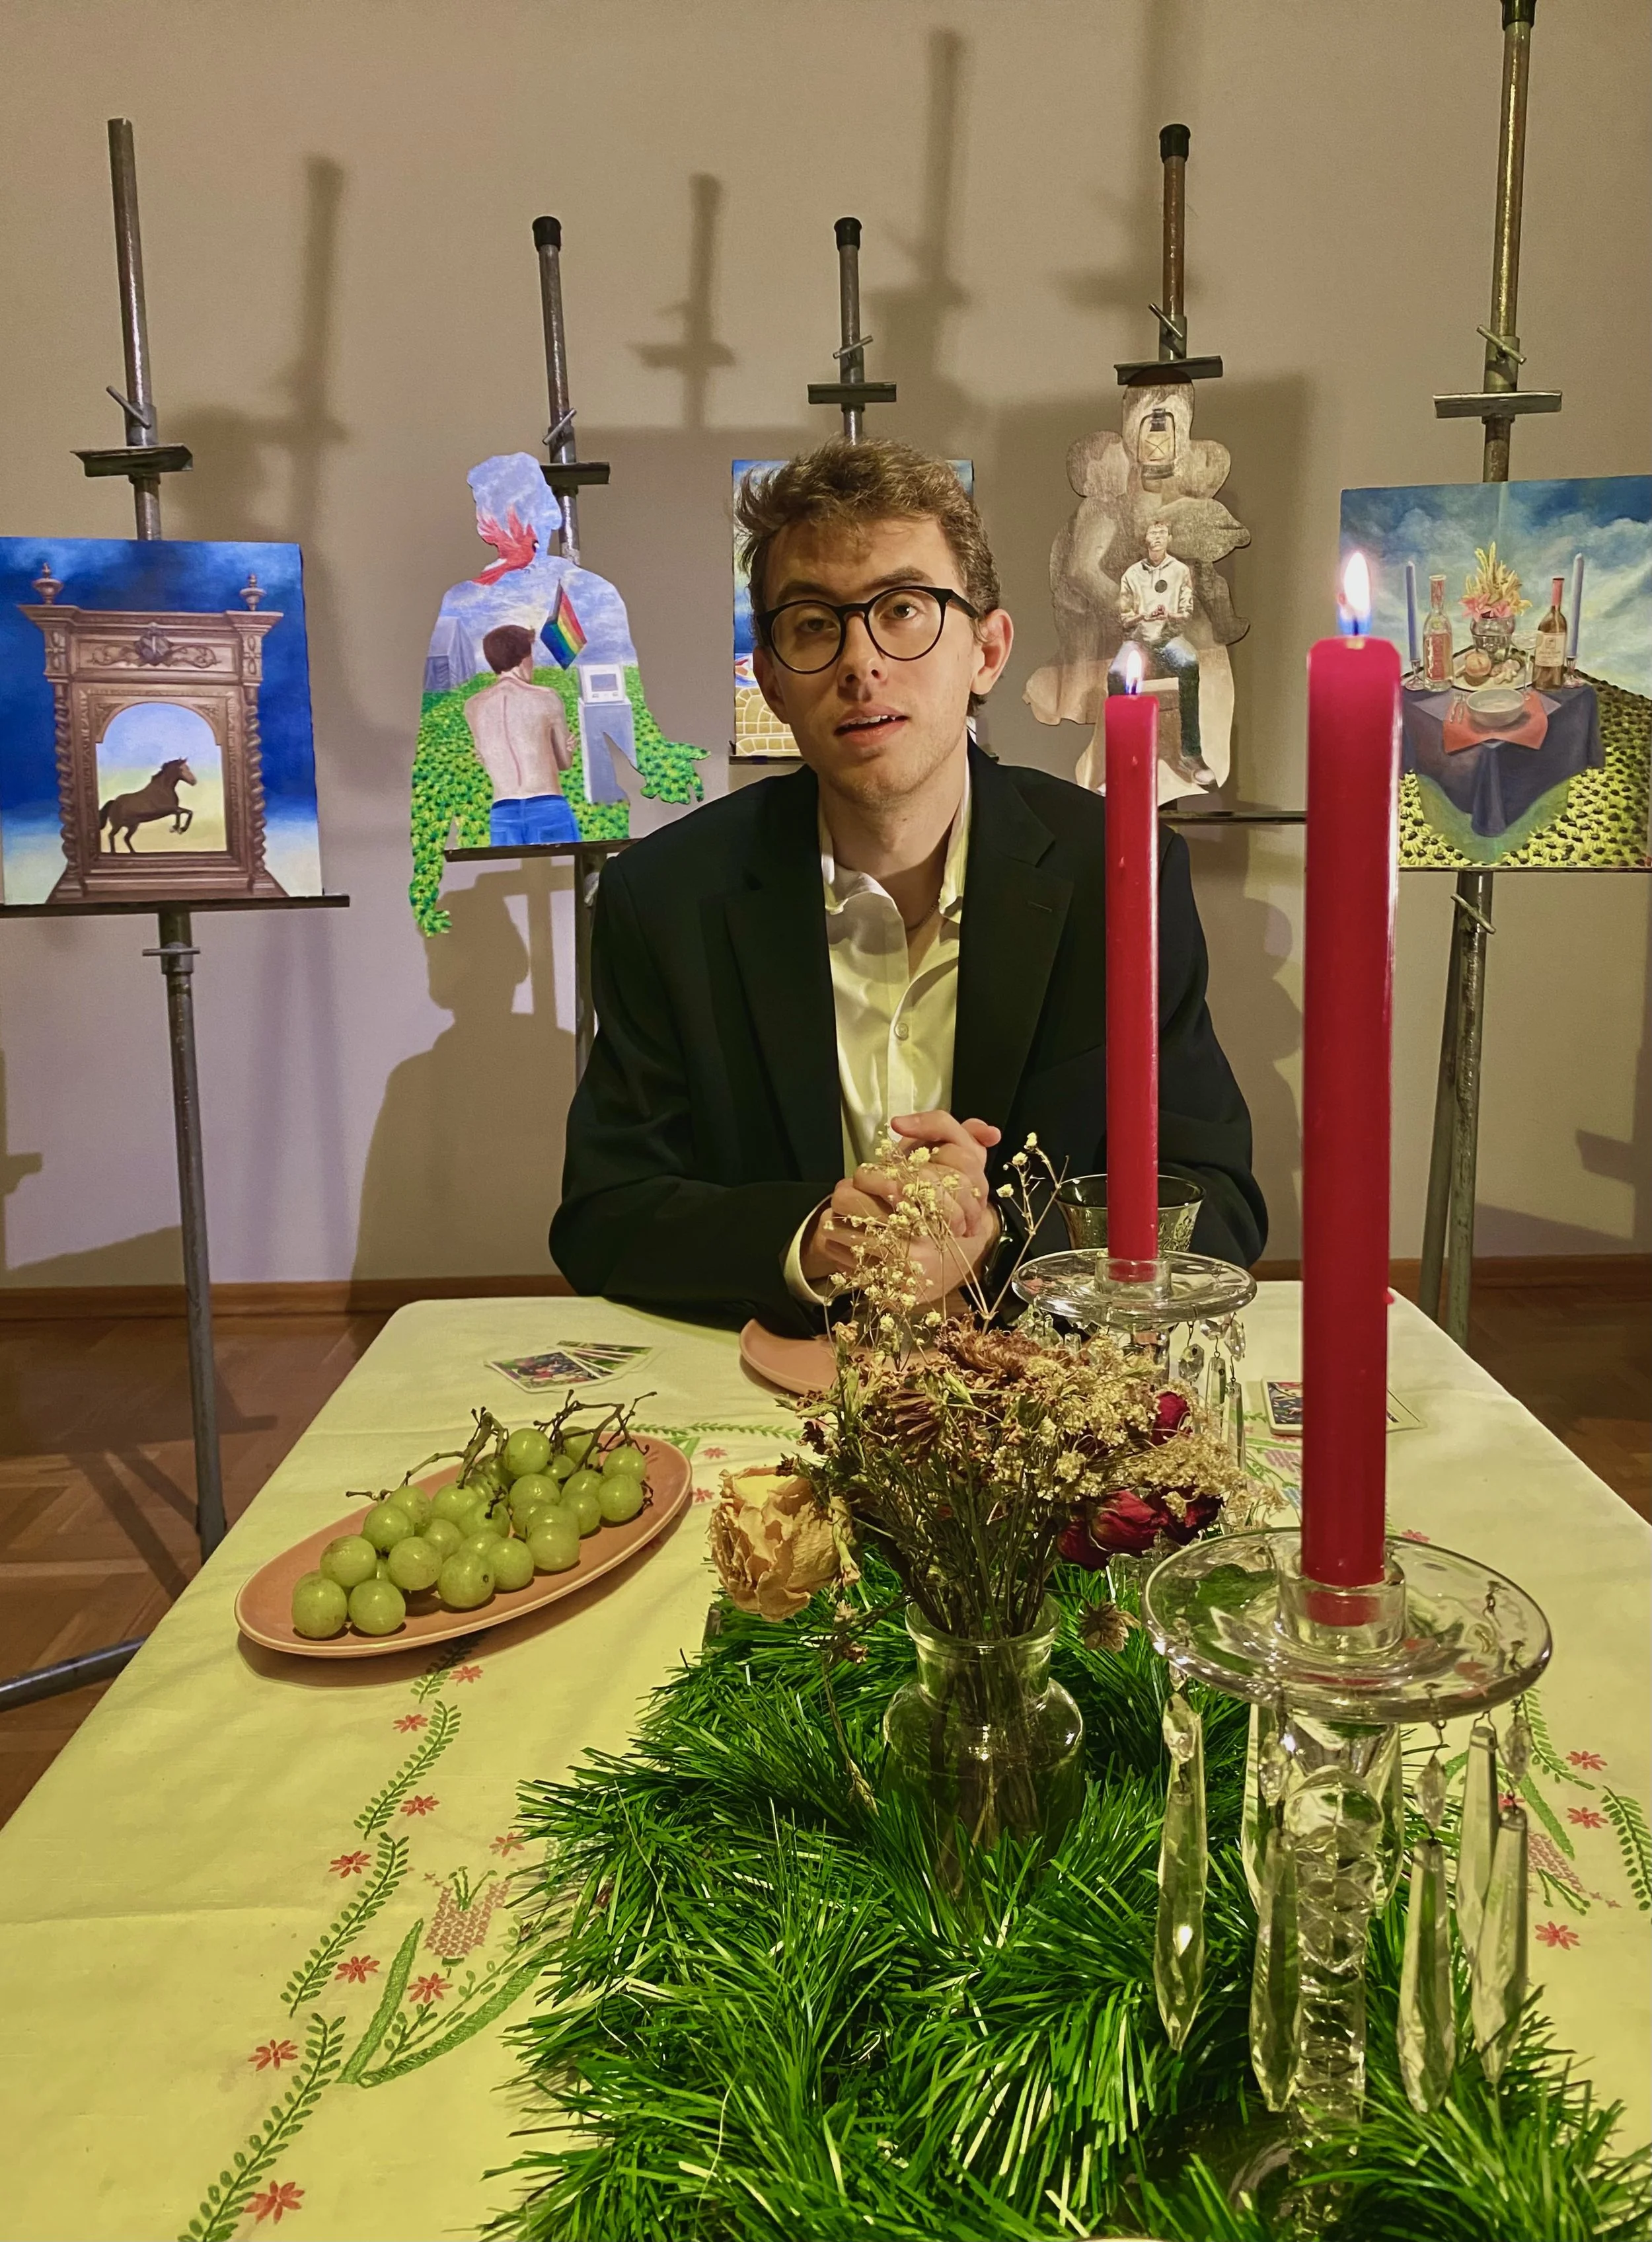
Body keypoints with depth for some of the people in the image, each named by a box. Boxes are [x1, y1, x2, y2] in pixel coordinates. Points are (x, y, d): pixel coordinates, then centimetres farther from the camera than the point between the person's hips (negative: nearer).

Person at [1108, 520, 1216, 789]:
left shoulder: (1181, 571, 10)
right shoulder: (1132, 573, 10)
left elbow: (1186, 613, 10)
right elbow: (1124, 617, 11)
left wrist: (1170, 616, -13)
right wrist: (1144, 617, -11)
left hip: (1170, 637, 0)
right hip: (1138, 639, 0)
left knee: (1190, 666, -36)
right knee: (1117, 674, -34)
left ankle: (1191, 753, -34)